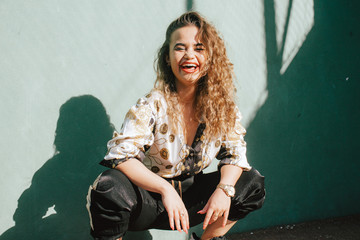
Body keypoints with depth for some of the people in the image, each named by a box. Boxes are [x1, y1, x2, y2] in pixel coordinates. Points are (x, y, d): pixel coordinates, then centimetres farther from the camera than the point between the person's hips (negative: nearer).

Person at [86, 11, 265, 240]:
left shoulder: (222, 105, -5)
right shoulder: (153, 105, -18)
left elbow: (234, 150, -1)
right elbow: (120, 154, -26)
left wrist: (224, 188, -22)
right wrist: (165, 189, -37)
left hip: (191, 197, 5)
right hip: (148, 199, -4)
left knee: (252, 183, -8)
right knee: (110, 189, -35)